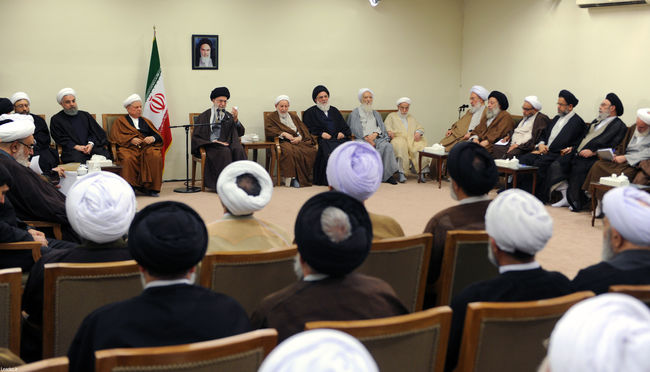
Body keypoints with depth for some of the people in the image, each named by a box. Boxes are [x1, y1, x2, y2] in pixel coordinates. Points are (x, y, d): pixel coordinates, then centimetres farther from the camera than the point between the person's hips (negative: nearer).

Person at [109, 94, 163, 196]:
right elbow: (115, 136, 3)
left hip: (146, 147, 2)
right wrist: (131, 140, -11)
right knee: (128, 159, -39)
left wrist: (152, 138, -6)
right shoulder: (120, 121, 19)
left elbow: (158, 136, 18)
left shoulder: (146, 121, 28)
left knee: (155, 156, -33)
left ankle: (150, 187, -28)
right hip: (128, 148, -2)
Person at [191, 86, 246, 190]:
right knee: (225, 151, -34)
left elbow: (240, 133, 9)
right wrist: (213, 142, -11)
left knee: (239, 149, -29)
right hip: (209, 146, -3)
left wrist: (236, 120, -9)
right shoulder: (204, 116, 8)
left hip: (226, 144, 3)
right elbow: (195, 138, 2)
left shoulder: (228, 116, 18)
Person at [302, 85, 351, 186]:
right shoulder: (310, 112, 17)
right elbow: (309, 129, 4)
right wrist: (321, 134, -11)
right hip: (323, 140, -3)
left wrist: (343, 133, 1)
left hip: (338, 138, 4)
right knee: (332, 152, -37)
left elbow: (344, 126, 24)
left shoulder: (334, 110, 29)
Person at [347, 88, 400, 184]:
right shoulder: (355, 113, 16)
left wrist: (375, 134, -9)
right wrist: (367, 138, -14)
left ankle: (387, 175, -31)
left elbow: (382, 127, 14)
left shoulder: (376, 114, 29)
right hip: (362, 139, -3)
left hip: (377, 138, 3)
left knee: (387, 146, -31)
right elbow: (355, 129, 1)